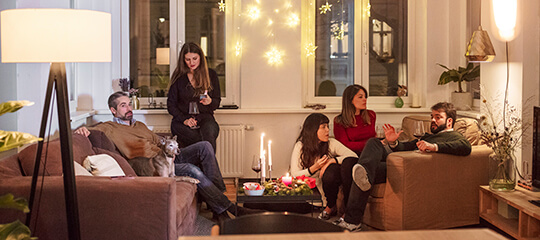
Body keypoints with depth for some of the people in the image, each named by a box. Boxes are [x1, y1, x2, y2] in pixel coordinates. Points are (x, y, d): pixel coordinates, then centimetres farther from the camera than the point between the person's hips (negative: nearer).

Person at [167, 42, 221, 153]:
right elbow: (171, 105, 8)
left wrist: (210, 102, -10)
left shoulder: (211, 74, 12)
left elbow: (217, 101, 15)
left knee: (209, 131, -37)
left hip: (205, 117, 1)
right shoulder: (179, 77, 9)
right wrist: (184, 119, -10)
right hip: (182, 119, -1)